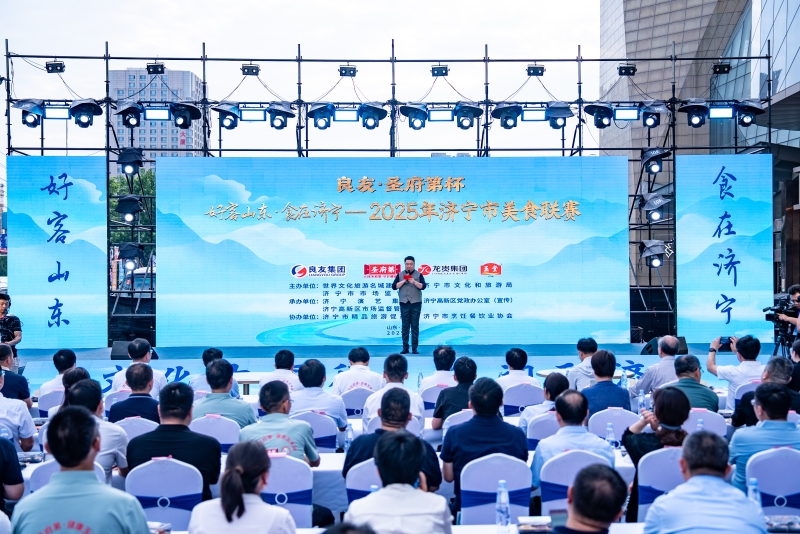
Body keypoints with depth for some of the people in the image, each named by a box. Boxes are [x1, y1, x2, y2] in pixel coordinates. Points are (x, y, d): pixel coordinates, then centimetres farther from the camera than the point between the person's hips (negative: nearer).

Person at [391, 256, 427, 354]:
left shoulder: (419, 274, 5)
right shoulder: (400, 275, 8)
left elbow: (423, 286, -6)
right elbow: (394, 286, -1)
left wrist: (414, 282, -19)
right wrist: (404, 281, -10)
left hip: (416, 303, -1)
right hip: (404, 303, 1)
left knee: (415, 326, 0)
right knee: (405, 326, 1)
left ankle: (414, 348, 2)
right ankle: (405, 348, 4)